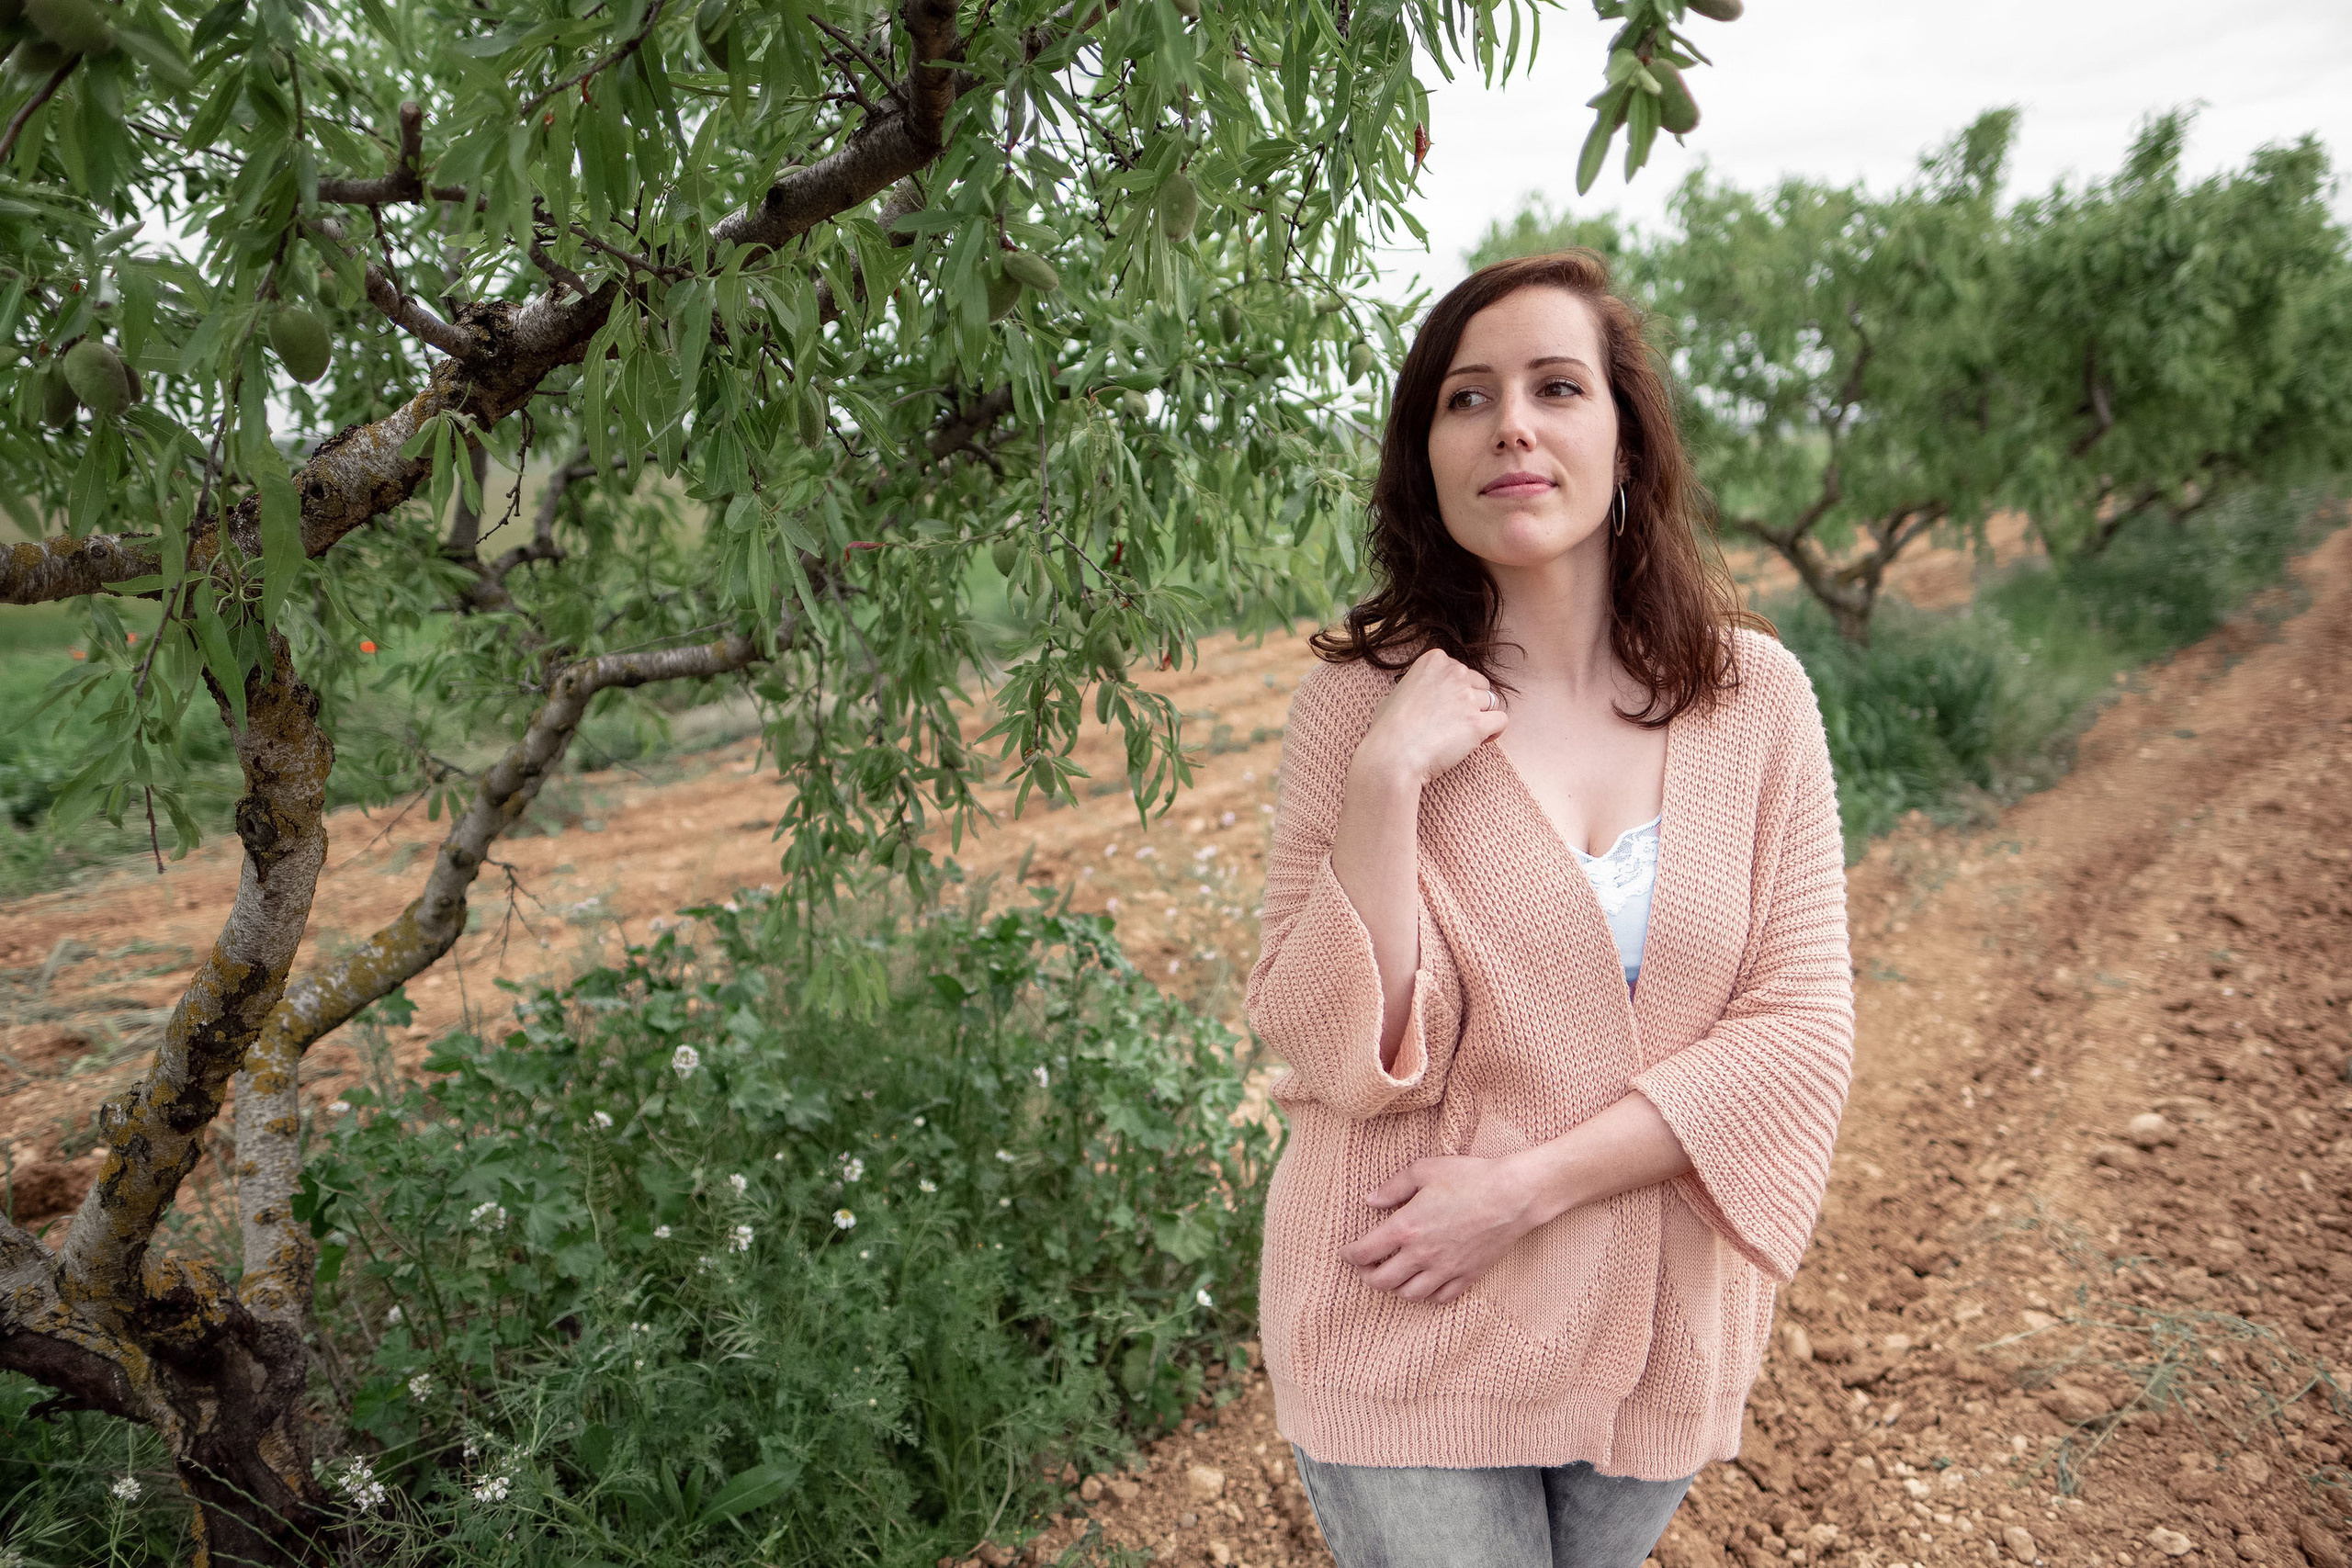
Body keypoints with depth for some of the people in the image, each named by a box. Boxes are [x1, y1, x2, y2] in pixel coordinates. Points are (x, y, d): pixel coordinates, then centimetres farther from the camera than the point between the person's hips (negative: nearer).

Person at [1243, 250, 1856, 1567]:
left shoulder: (1756, 694, -6)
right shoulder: (1357, 703, -11)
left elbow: (1801, 1029, -9)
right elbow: (1342, 1057, -15)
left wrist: (1528, 1185, -18)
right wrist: (1386, 781, -26)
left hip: (1660, 1342, 3)